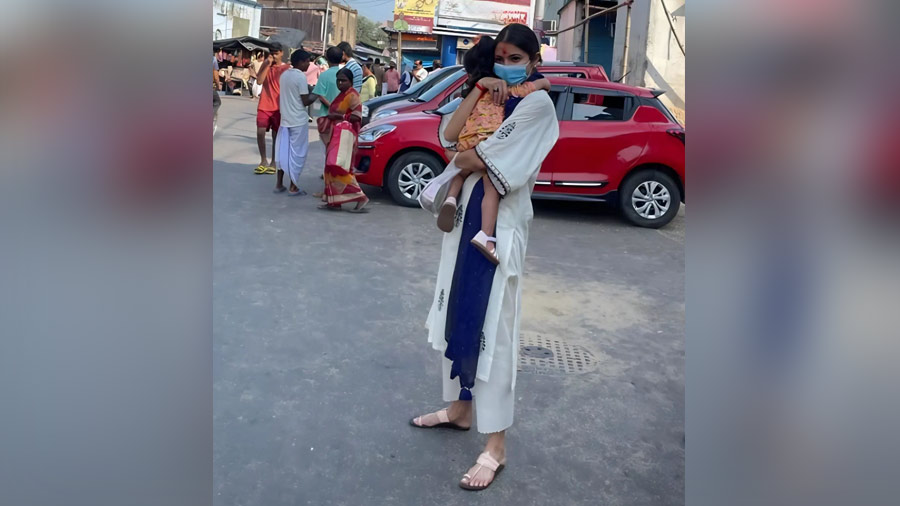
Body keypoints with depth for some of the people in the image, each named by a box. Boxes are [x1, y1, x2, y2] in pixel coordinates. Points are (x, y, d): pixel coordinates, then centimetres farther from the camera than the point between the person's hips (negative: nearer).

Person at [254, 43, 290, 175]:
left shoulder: (286, 68, -2)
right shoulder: (265, 65, 7)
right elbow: (259, 81, -8)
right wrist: (268, 65, -11)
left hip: (278, 107, -2)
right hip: (264, 106, 2)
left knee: (276, 135, 4)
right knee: (260, 133, -4)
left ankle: (273, 163, 13)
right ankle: (263, 161, 9)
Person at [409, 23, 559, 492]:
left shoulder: (537, 103, -8)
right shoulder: (495, 97, 19)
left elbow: (480, 158, -17)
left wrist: (466, 154, 3)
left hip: (500, 223, -8)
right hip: (467, 213, 8)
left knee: (492, 324, -6)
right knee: (457, 312, 14)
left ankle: (496, 444, 4)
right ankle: (460, 406, 32)